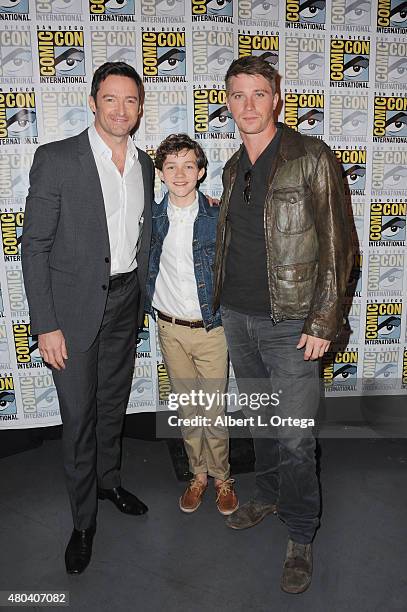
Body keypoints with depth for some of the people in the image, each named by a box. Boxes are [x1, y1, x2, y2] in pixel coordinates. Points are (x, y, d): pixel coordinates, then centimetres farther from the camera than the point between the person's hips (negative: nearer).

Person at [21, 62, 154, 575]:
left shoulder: (144, 164, 7)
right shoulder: (55, 159, -10)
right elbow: (35, 245, -11)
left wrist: (141, 299, 13)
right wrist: (45, 325, -14)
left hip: (126, 302, 5)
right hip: (75, 306, -5)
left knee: (113, 403, 19)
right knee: (79, 415, 5)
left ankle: (108, 479, 43)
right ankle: (83, 519, 25)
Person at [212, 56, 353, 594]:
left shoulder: (311, 159, -9)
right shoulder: (234, 169, 11)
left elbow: (337, 247, -10)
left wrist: (323, 323, -13)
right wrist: (222, 302, 14)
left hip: (289, 323, -6)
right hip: (237, 318, 6)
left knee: (294, 438, 1)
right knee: (260, 421, 20)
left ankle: (301, 539, 23)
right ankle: (268, 496, 43)